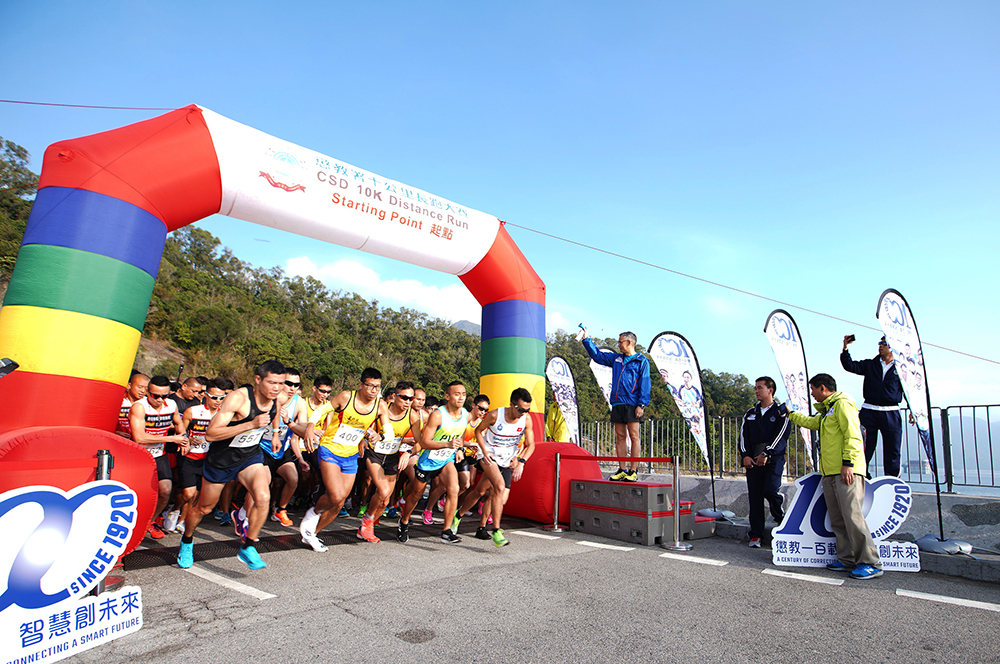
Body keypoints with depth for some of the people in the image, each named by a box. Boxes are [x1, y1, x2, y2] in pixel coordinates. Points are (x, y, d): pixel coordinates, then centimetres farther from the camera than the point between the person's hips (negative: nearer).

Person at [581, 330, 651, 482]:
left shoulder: (641, 361, 3)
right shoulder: (616, 358, 19)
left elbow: (644, 384, -4)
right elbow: (596, 355, 27)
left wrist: (641, 405, -13)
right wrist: (586, 339, 23)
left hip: (632, 404, -6)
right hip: (617, 403, 6)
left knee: (634, 436, -6)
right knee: (620, 437, 5)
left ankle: (633, 471, -4)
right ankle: (622, 470, 9)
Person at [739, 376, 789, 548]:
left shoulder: (781, 412, 3)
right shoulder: (750, 414, 17)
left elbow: (781, 436, -8)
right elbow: (743, 435, 12)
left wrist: (767, 454, -18)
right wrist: (745, 455, -4)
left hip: (774, 459, -4)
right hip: (752, 461, 4)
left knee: (770, 491, -18)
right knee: (755, 497, 1)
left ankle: (781, 518, 15)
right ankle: (755, 535, 8)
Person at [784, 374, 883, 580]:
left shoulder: (842, 404, -5)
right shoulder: (826, 411, 25)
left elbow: (853, 435, -15)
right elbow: (811, 422, 44)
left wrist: (848, 463, -21)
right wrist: (789, 413, 51)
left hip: (846, 472, -10)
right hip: (830, 473, 10)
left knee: (852, 516, -13)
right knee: (837, 520, 8)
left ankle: (871, 563, -7)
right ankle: (847, 559, 12)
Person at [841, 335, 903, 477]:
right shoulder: (870, 365, 10)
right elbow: (850, 366, -1)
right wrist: (845, 348, -13)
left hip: (891, 415, -1)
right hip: (869, 412, 1)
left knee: (892, 450, 4)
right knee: (865, 448, 3)